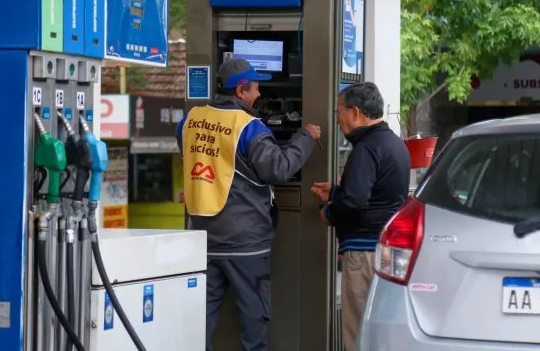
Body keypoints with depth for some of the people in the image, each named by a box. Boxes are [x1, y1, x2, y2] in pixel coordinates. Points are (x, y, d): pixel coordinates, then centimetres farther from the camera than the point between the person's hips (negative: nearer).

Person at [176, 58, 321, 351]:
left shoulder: (191, 120, 4)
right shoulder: (248, 127, -13)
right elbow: (279, 168, -15)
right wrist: (306, 138, -2)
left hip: (202, 233, 5)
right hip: (244, 238, -5)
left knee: (203, 306, 9)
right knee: (253, 308, 6)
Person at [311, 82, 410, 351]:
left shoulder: (367, 148, -16)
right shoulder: (396, 144, 15)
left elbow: (353, 201, -26)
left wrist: (329, 213, -7)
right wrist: (334, 193, 25)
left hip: (365, 250, -10)